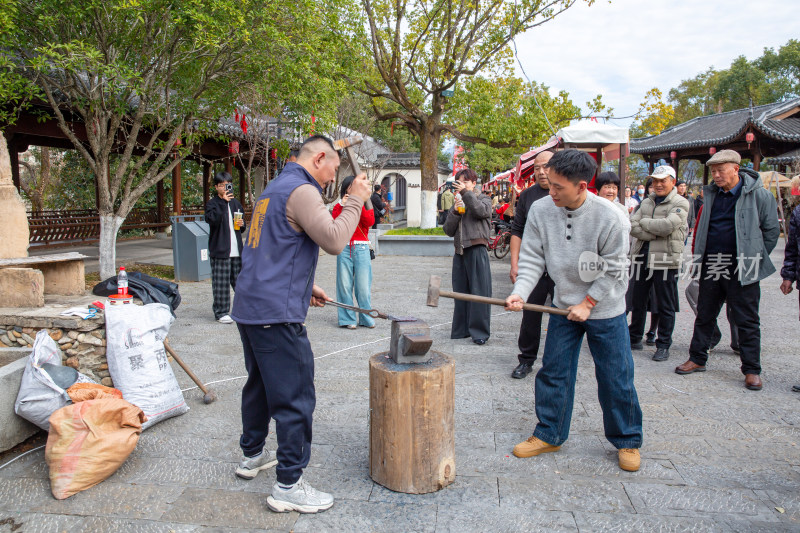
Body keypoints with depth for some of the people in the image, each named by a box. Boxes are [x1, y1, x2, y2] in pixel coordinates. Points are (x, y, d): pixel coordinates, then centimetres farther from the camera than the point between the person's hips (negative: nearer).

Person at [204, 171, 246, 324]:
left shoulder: (236, 203, 17)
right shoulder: (212, 204, -1)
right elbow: (213, 220, -21)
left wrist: (241, 224, 1)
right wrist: (223, 202, -21)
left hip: (236, 250, 5)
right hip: (220, 250, -5)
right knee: (221, 282, -4)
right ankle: (221, 312, 4)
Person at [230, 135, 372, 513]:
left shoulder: (274, 189, 20)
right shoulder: (301, 191, -12)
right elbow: (334, 240, -23)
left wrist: (306, 287, 21)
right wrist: (355, 200, -10)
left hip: (250, 308, 11)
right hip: (277, 314, -10)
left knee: (260, 384, 22)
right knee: (295, 398, -4)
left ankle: (251, 456, 37)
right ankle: (288, 486, 3)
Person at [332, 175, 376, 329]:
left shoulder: (366, 206, 12)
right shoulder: (339, 206, 13)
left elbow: (370, 222, -8)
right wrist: (342, 206, -8)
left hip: (361, 248, -1)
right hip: (344, 248, 1)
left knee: (363, 285, -3)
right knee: (344, 285, -2)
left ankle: (366, 318, 9)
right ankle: (347, 319, 6)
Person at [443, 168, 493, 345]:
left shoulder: (484, 199, 8)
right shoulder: (457, 204, 21)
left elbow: (481, 211, -18)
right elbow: (448, 230, 10)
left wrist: (465, 192, -16)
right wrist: (455, 212, -4)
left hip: (477, 250, -5)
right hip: (460, 252, 5)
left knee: (479, 292, -6)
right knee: (460, 292, 8)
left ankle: (480, 332, -1)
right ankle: (461, 330, 17)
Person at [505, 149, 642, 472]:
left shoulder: (610, 217, -21)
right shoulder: (540, 210, -12)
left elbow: (614, 270, -12)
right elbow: (532, 258, -8)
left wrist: (587, 303, -13)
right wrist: (520, 292, -22)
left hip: (605, 308, -3)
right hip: (563, 306, 3)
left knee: (615, 378, 6)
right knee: (553, 372, 9)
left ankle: (627, 441, 27)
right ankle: (549, 435, 26)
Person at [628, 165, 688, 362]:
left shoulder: (680, 203, -2)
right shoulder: (646, 202, 13)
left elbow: (668, 225, -19)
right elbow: (632, 226, -1)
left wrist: (644, 222, -6)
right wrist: (655, 233, -13)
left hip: (666, 260, -5)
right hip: (642, 257, 5)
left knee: (665, 305, 2)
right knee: (638, 301, 13)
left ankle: (663, 345, 13)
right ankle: (634, 338, 27)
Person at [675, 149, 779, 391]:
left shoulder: (759, 195, -7)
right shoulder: (711, 193, 8)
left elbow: (771, 231, 0)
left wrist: (755, 258, 1)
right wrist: (700, 256, 12)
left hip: (741, 270, -5)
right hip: (711, 266, 5)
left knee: (747, 321, 4)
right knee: (704, 315, 12)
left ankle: (752, 370, 13)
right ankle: (697, 359, 24)